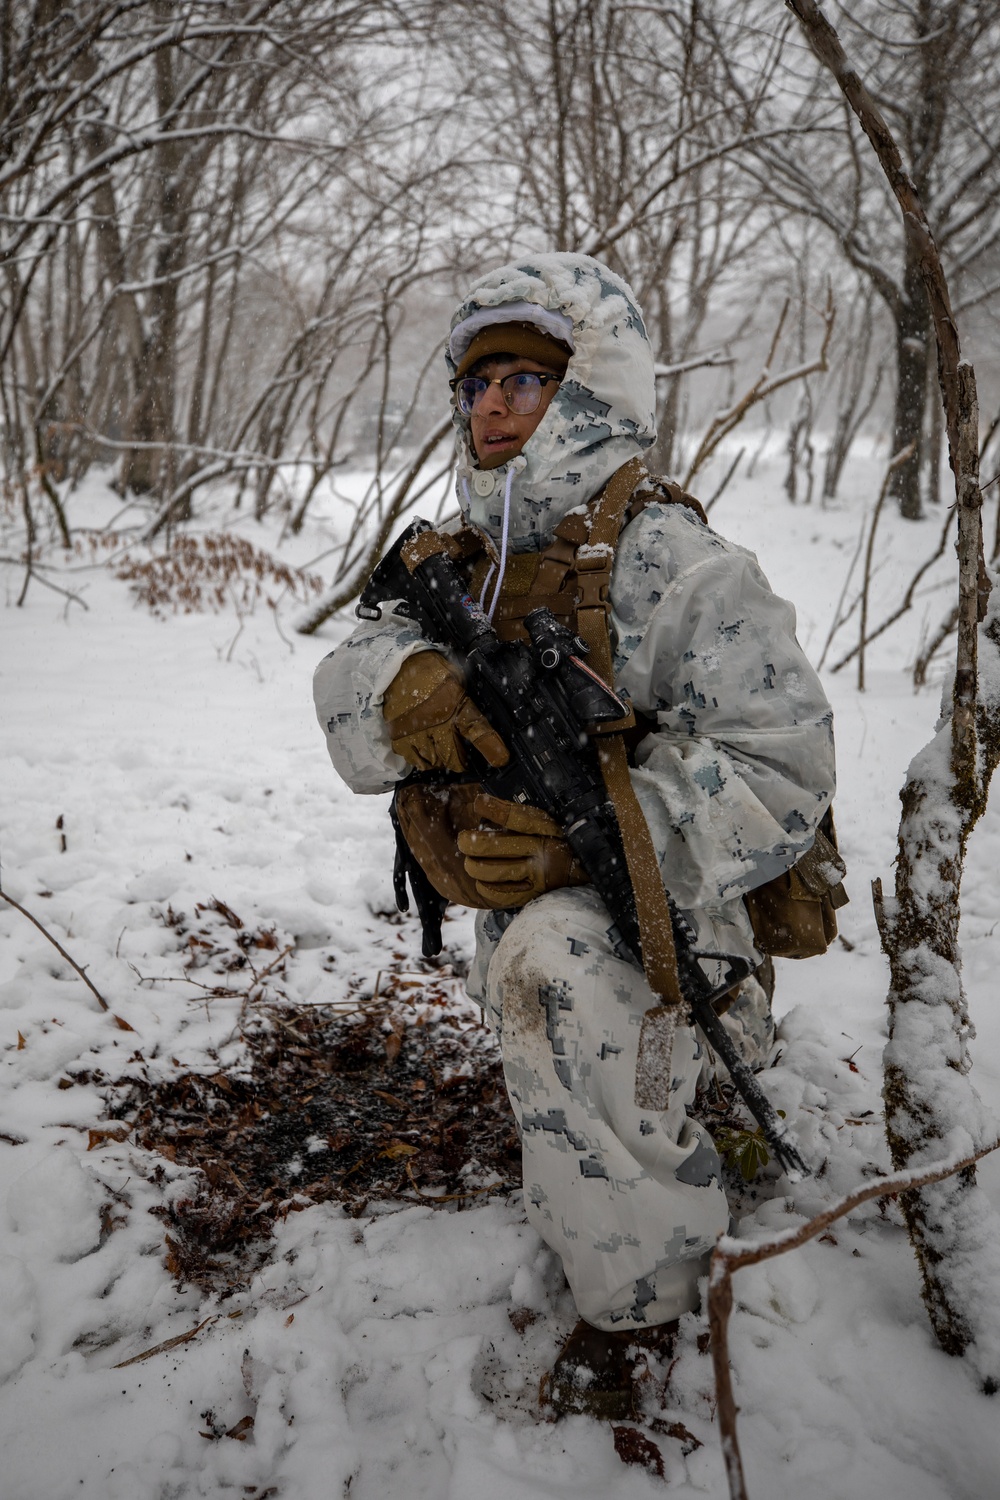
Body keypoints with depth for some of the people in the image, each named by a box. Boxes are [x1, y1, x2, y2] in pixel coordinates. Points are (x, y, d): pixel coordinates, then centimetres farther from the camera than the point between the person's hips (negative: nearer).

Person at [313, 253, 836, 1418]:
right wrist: (402, 680, -32)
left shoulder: (672, 563, -21)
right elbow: (347, 678, -6)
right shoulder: (464, 564, 2)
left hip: (649, 921, -7)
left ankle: (636, 1296, -7)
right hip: (515, 918, 8)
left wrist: (584, 839, -38)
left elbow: (779, 772, -26)